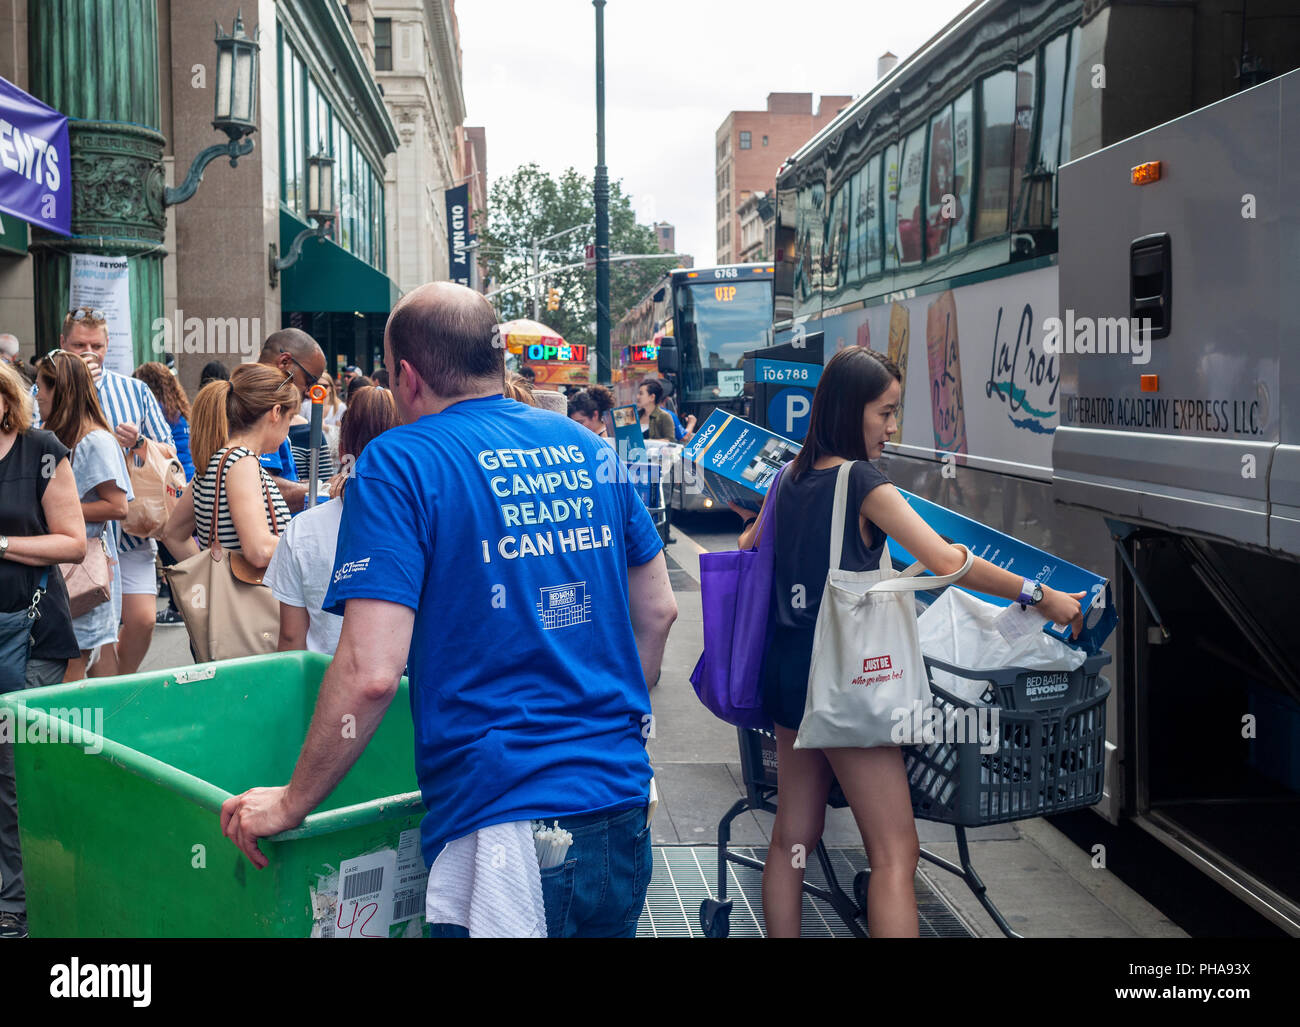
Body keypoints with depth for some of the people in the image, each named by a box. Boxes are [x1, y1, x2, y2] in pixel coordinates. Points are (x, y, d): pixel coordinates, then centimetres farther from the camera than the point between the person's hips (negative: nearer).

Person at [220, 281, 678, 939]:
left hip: (503, 820, -6)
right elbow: (657, 611, 16)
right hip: (621, 807, 7)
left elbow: (371, 674, -17)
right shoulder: (586, 447, 8)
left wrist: (292, 804, -5)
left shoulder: (399, 464, -10)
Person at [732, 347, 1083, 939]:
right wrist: (1043, 597, -14)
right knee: (895, 852, -6)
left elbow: (747, 547, 26)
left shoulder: (789, 478, 9)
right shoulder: (860, 480, -13)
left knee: (792, 837, 14)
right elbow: (948, 562, -20)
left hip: (788, 668, 9)